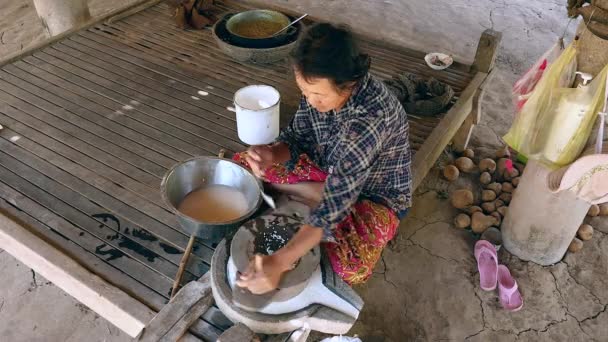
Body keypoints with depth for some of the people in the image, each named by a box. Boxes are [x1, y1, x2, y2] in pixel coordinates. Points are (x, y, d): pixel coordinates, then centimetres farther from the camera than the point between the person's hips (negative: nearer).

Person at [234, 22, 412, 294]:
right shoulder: (319, 88, -19)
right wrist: (272, 155, -31)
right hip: (327, 171, 6)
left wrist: (278, 263, -49)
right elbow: (297, 137, -6)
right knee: (241, 167, -2)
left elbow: (337, 200, -44)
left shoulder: (372, 115, -40)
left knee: (351, 267, -35)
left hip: (375, 195, -5)